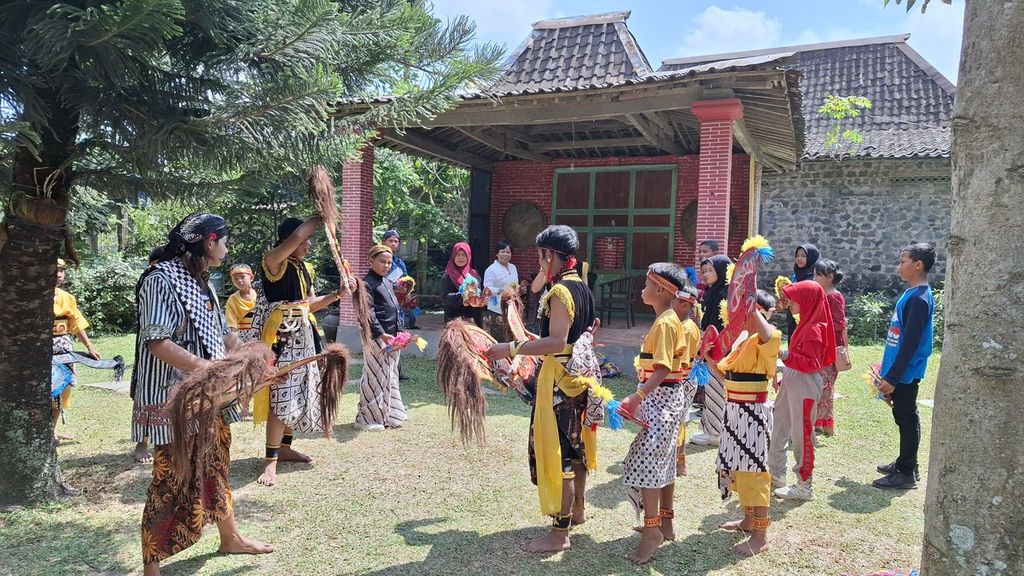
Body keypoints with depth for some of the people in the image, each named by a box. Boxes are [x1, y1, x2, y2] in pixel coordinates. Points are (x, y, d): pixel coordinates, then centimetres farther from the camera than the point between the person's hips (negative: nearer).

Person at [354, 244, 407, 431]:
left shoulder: (388, 283, 16)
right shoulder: (367, 283, -11)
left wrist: (396, 335, 16)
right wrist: (381, 334, -24)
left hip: (390, 337, 9)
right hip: (375, 338, -9)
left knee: (389, 377, 14)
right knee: (374, 377, -3)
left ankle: (388, 415, 24)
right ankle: (367, 418, 7)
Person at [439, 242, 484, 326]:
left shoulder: (474, 274, 14)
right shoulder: (447, 277, 0)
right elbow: (445, 298, -10)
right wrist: (461, 296, -25)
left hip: (474, 319, 4)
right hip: (455, 320, -4)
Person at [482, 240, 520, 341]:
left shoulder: (513, 267, 11)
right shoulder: (491, 269, -13)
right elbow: (487, 289, -20)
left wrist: (519, 289, -1)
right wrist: (500, 291, -35)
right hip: (497, 311, -7)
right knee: (496, 340, -2)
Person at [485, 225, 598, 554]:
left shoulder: (560, 291, -19)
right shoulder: (583, 288, 9)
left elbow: (556, 343, -27)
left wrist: (511, 349, -30)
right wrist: (533, 343, 26)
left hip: (559, 378, -10)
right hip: (579, 374, 10)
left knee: (556, 451, -3)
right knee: (573, 444, 21)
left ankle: (559, 533, 5)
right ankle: (577, 509, 37)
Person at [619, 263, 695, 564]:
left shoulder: (664, 323, -17)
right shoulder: (670, 320, 12)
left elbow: (662, 370, -25)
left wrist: (636, 398, -30)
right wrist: (642, 395, 16)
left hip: (660, 398, -10)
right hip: (667, 398, 10)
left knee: (644, 461, -8)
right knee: (663, 461, 15)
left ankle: (652, 533, -2)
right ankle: (665, 524, 25)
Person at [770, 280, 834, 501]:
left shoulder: (813, 329, -19)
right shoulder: (805, 323, 10)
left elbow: (812, 364, -23)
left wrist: (785, 355, -33)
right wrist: (784, 377, 19)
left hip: (804, 385, -10)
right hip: (791, 382, 10)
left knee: (801, 434, 0)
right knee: (778, 428, 17)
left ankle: (805, 486, 12)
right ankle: (776, 475, 31)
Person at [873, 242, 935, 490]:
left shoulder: (919, 299, -20)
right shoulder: (911, 294, 10)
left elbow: (910, 343, -22)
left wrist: (892, 377, -21)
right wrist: (887, 368, 21)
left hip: (905, 374, -9)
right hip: (899, 371, 9)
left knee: (906, 418, 0)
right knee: (903, 417, 17)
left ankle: (907, 473, 9)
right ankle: (904, 463, 29)